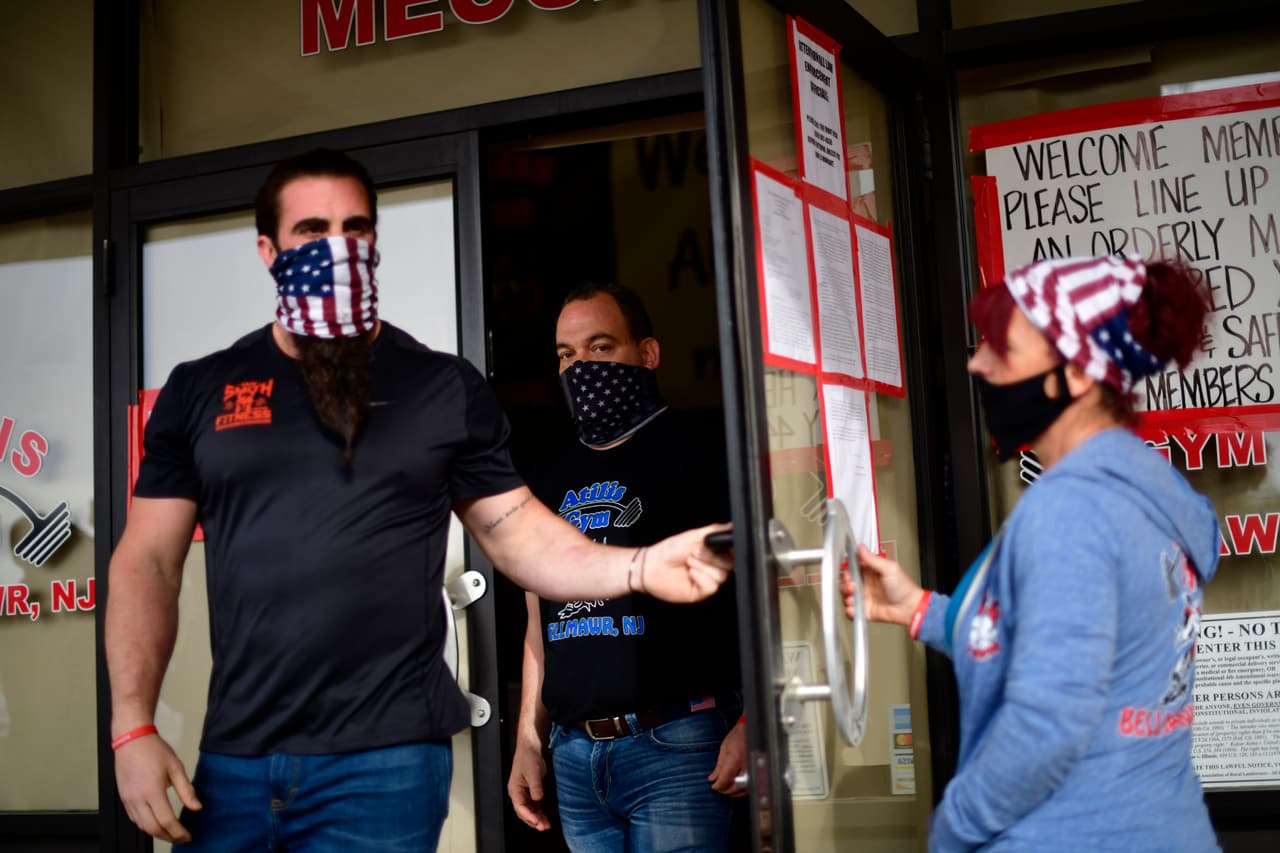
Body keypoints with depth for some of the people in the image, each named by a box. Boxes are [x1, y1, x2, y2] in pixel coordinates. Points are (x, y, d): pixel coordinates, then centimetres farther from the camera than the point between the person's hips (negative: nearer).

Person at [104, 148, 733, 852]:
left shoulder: (444, 388, 5)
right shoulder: (199, 390, 8)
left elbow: (520, 534, 3)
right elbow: (148, 562, 8)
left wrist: (639, 567, -15)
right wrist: (132, 728, -2)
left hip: (384, 761, -2)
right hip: (233, 762, 2)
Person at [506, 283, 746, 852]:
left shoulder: (701, 454, -2)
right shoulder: (552, 480, 15)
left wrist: (751, 725, -17)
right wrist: (528, 740, 14)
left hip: (676, 743, -5)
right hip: (574, 752, 5)